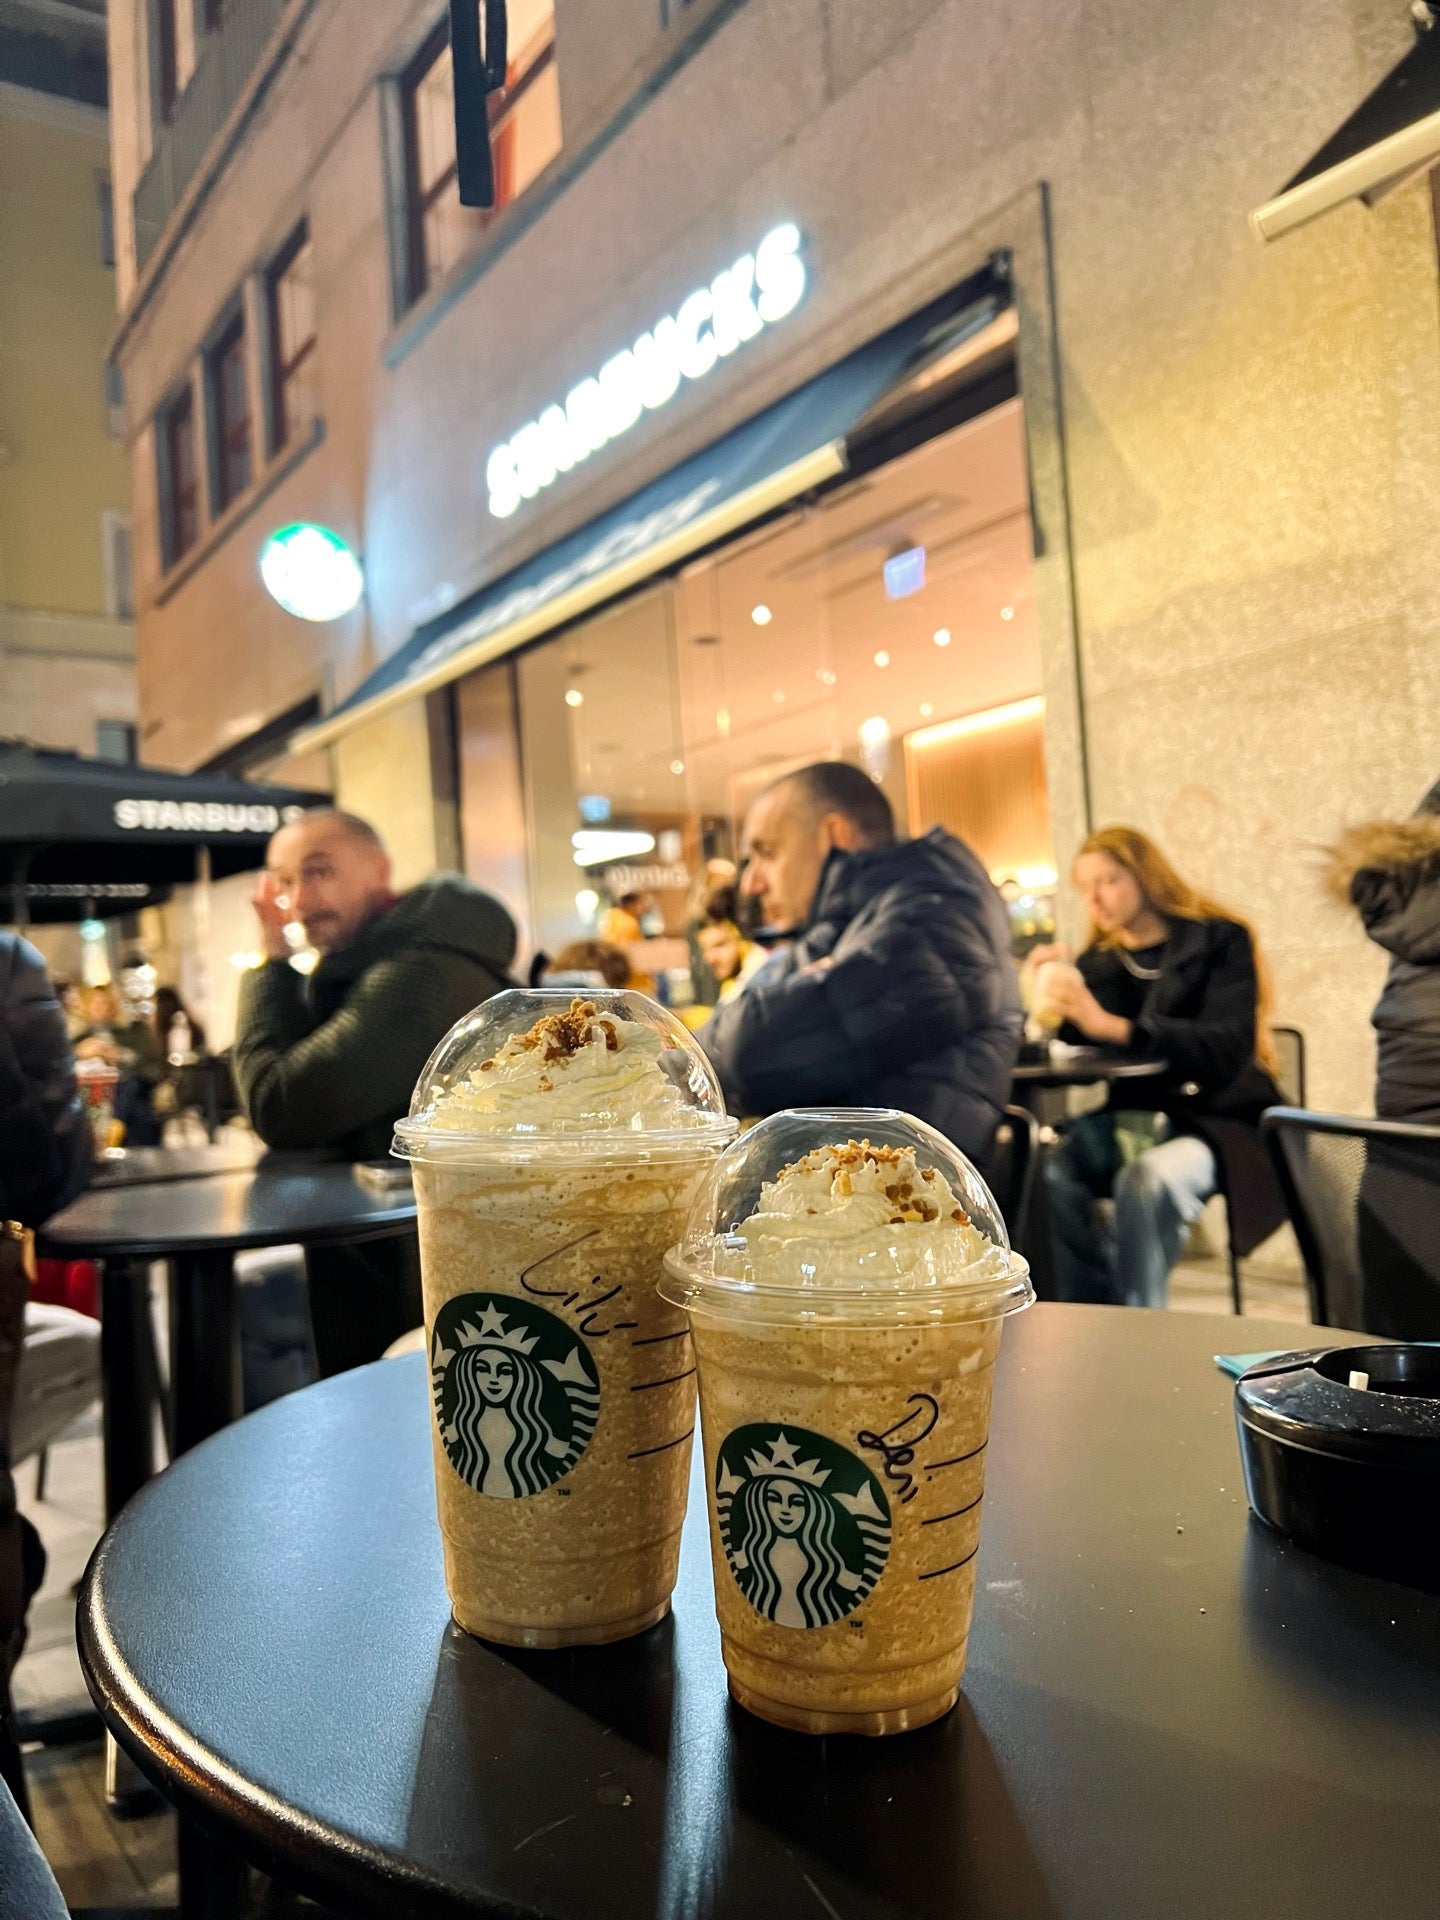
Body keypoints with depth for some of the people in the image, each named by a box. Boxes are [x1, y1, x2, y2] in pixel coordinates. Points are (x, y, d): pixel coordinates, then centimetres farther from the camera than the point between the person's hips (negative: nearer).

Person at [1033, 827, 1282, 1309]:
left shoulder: (1219, 939, -3)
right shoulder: (1100, 959, 13)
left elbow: (1228, 1048, -19)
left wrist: (1112, 1026, -30)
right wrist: (1058, 988, -12)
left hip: (1218, 1119, -4)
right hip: (1132, 1120, 5)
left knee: (1148, 1179, -36)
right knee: (1050, 1171, -25)